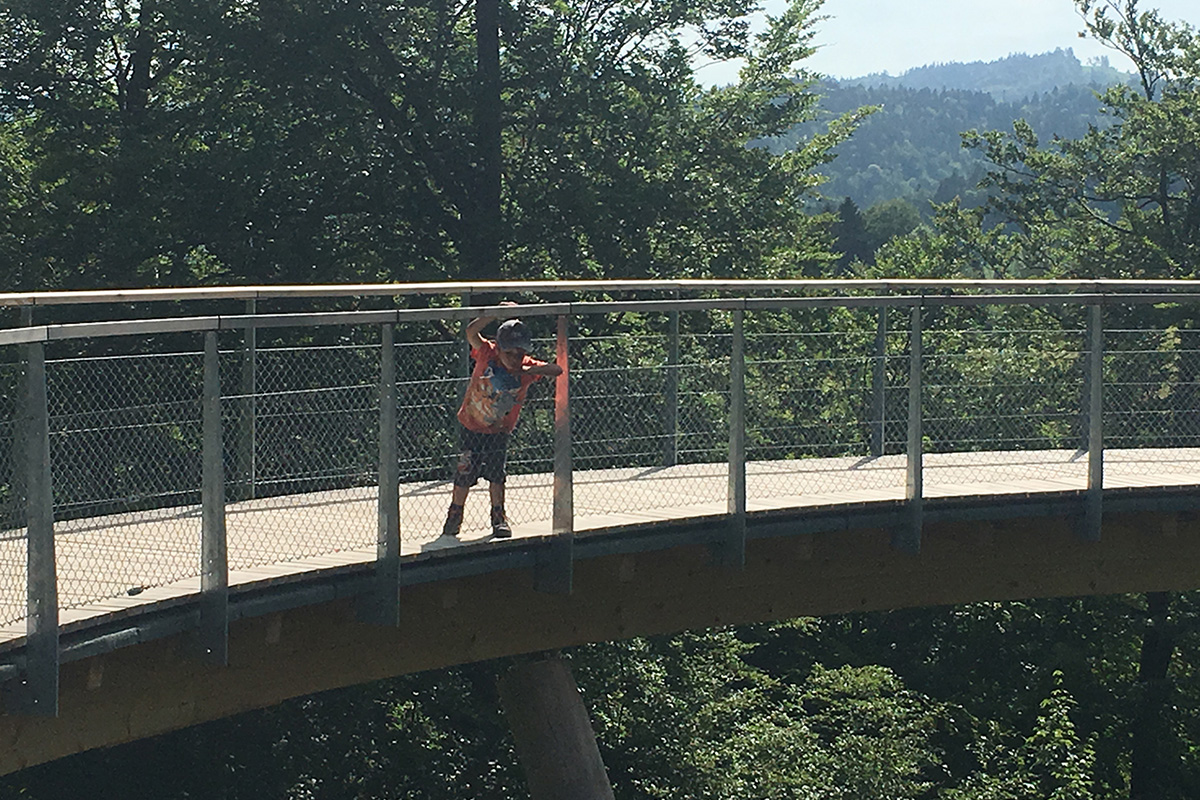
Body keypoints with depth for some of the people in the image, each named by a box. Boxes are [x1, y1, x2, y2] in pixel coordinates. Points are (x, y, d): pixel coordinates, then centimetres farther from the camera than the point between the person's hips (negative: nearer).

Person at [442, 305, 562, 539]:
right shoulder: (486, 354, -16)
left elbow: (557, 370, -21)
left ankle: (499, 517, 15)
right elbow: (471, 331, -29)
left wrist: (532, 370, -35)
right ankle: (455, 515, 20)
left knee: (496, 473, -1)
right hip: (470, 427, -1)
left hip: (498, 431, 1)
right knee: (465, 473, 3)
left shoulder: (527, 367, -13)